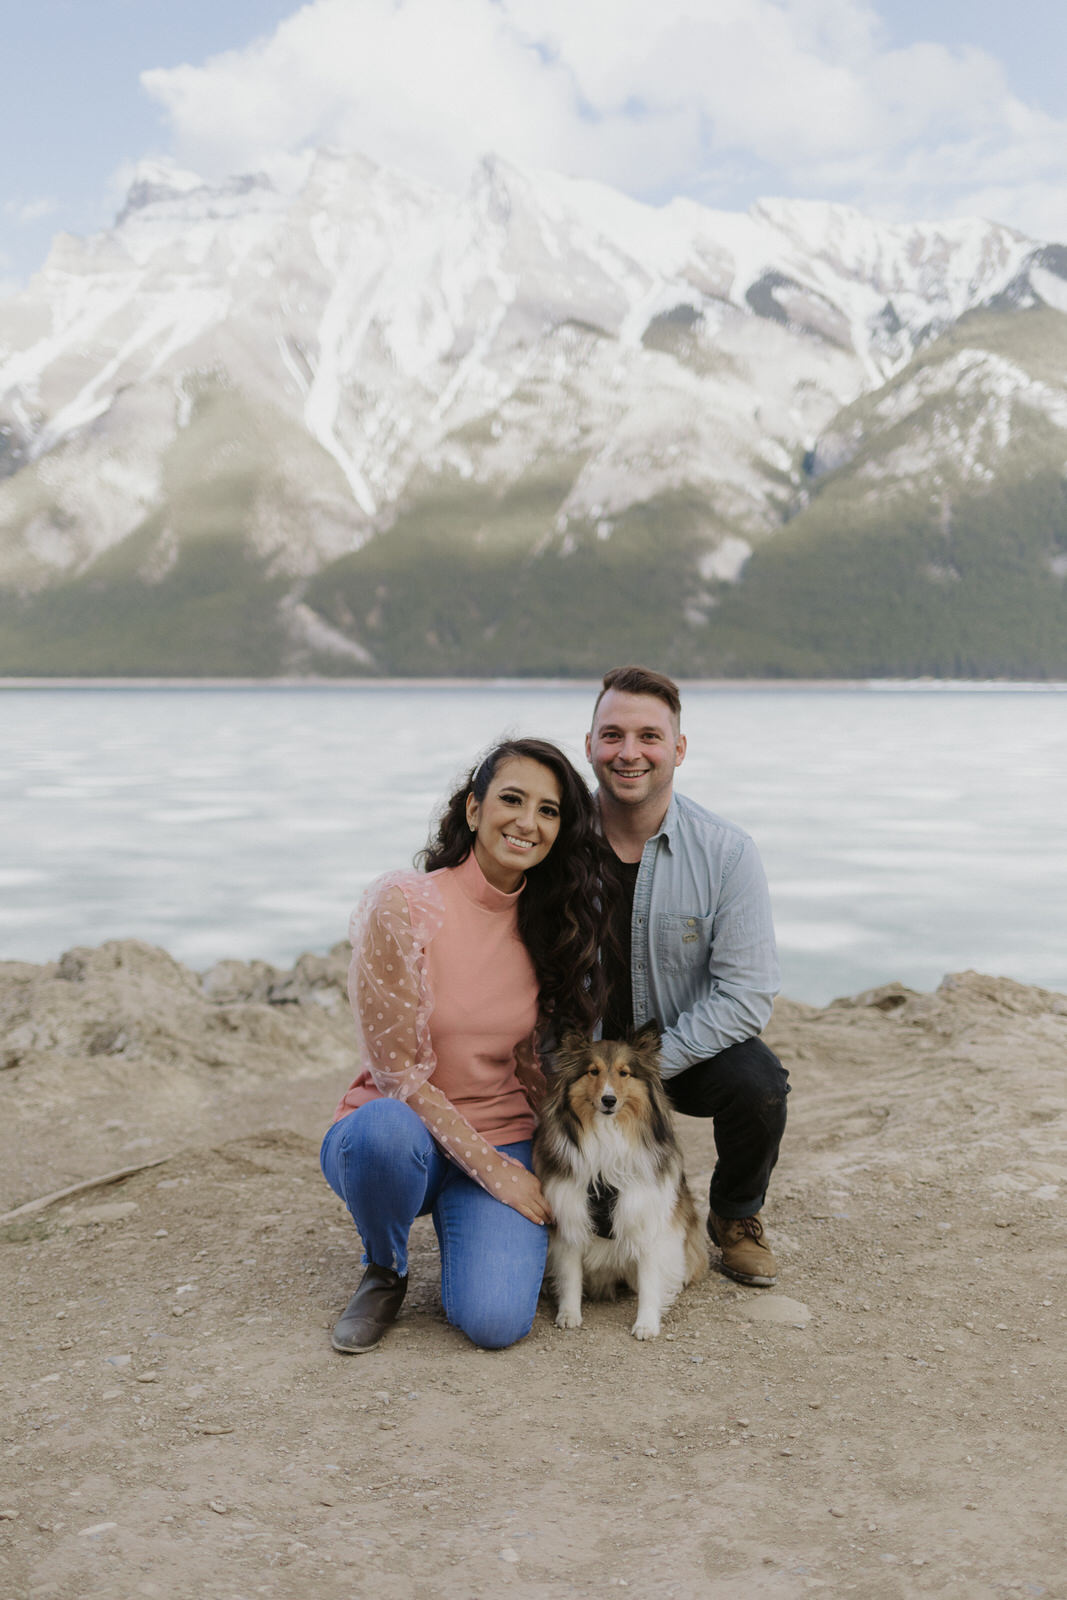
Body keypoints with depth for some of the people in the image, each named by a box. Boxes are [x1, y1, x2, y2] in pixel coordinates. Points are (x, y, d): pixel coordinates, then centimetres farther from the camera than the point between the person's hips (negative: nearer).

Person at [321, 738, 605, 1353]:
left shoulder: (547, 923, 1)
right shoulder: (402, 904, -16)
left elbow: (536, 1061, 10)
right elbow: (396, 1071, -15)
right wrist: (490, 1167, -15)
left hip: (503, 1145, 3)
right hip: (393, 1136, -3)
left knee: (497, 1322, -23)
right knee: (386, 1127, -40)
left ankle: (486, 1234, 14)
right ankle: (385, 1269, -7)